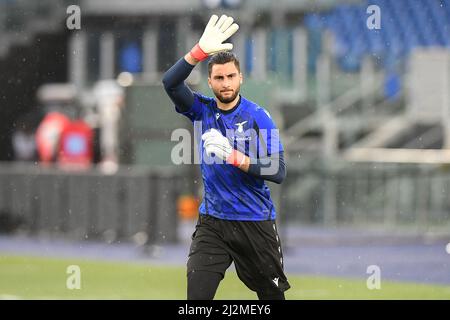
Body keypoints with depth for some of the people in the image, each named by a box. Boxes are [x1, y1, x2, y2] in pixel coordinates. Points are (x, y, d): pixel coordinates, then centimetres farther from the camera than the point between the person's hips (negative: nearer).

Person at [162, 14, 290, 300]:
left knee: (272, 295, 9)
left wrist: (235, 157, -26)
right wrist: (201, 50, -28)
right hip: (213, 223, 2)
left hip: (256, 222, -2)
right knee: (197, 297, -11)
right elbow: (171, 82, -16)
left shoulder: (257, 116, -7)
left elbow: (278, 171, -15)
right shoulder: (203, 110, 2)